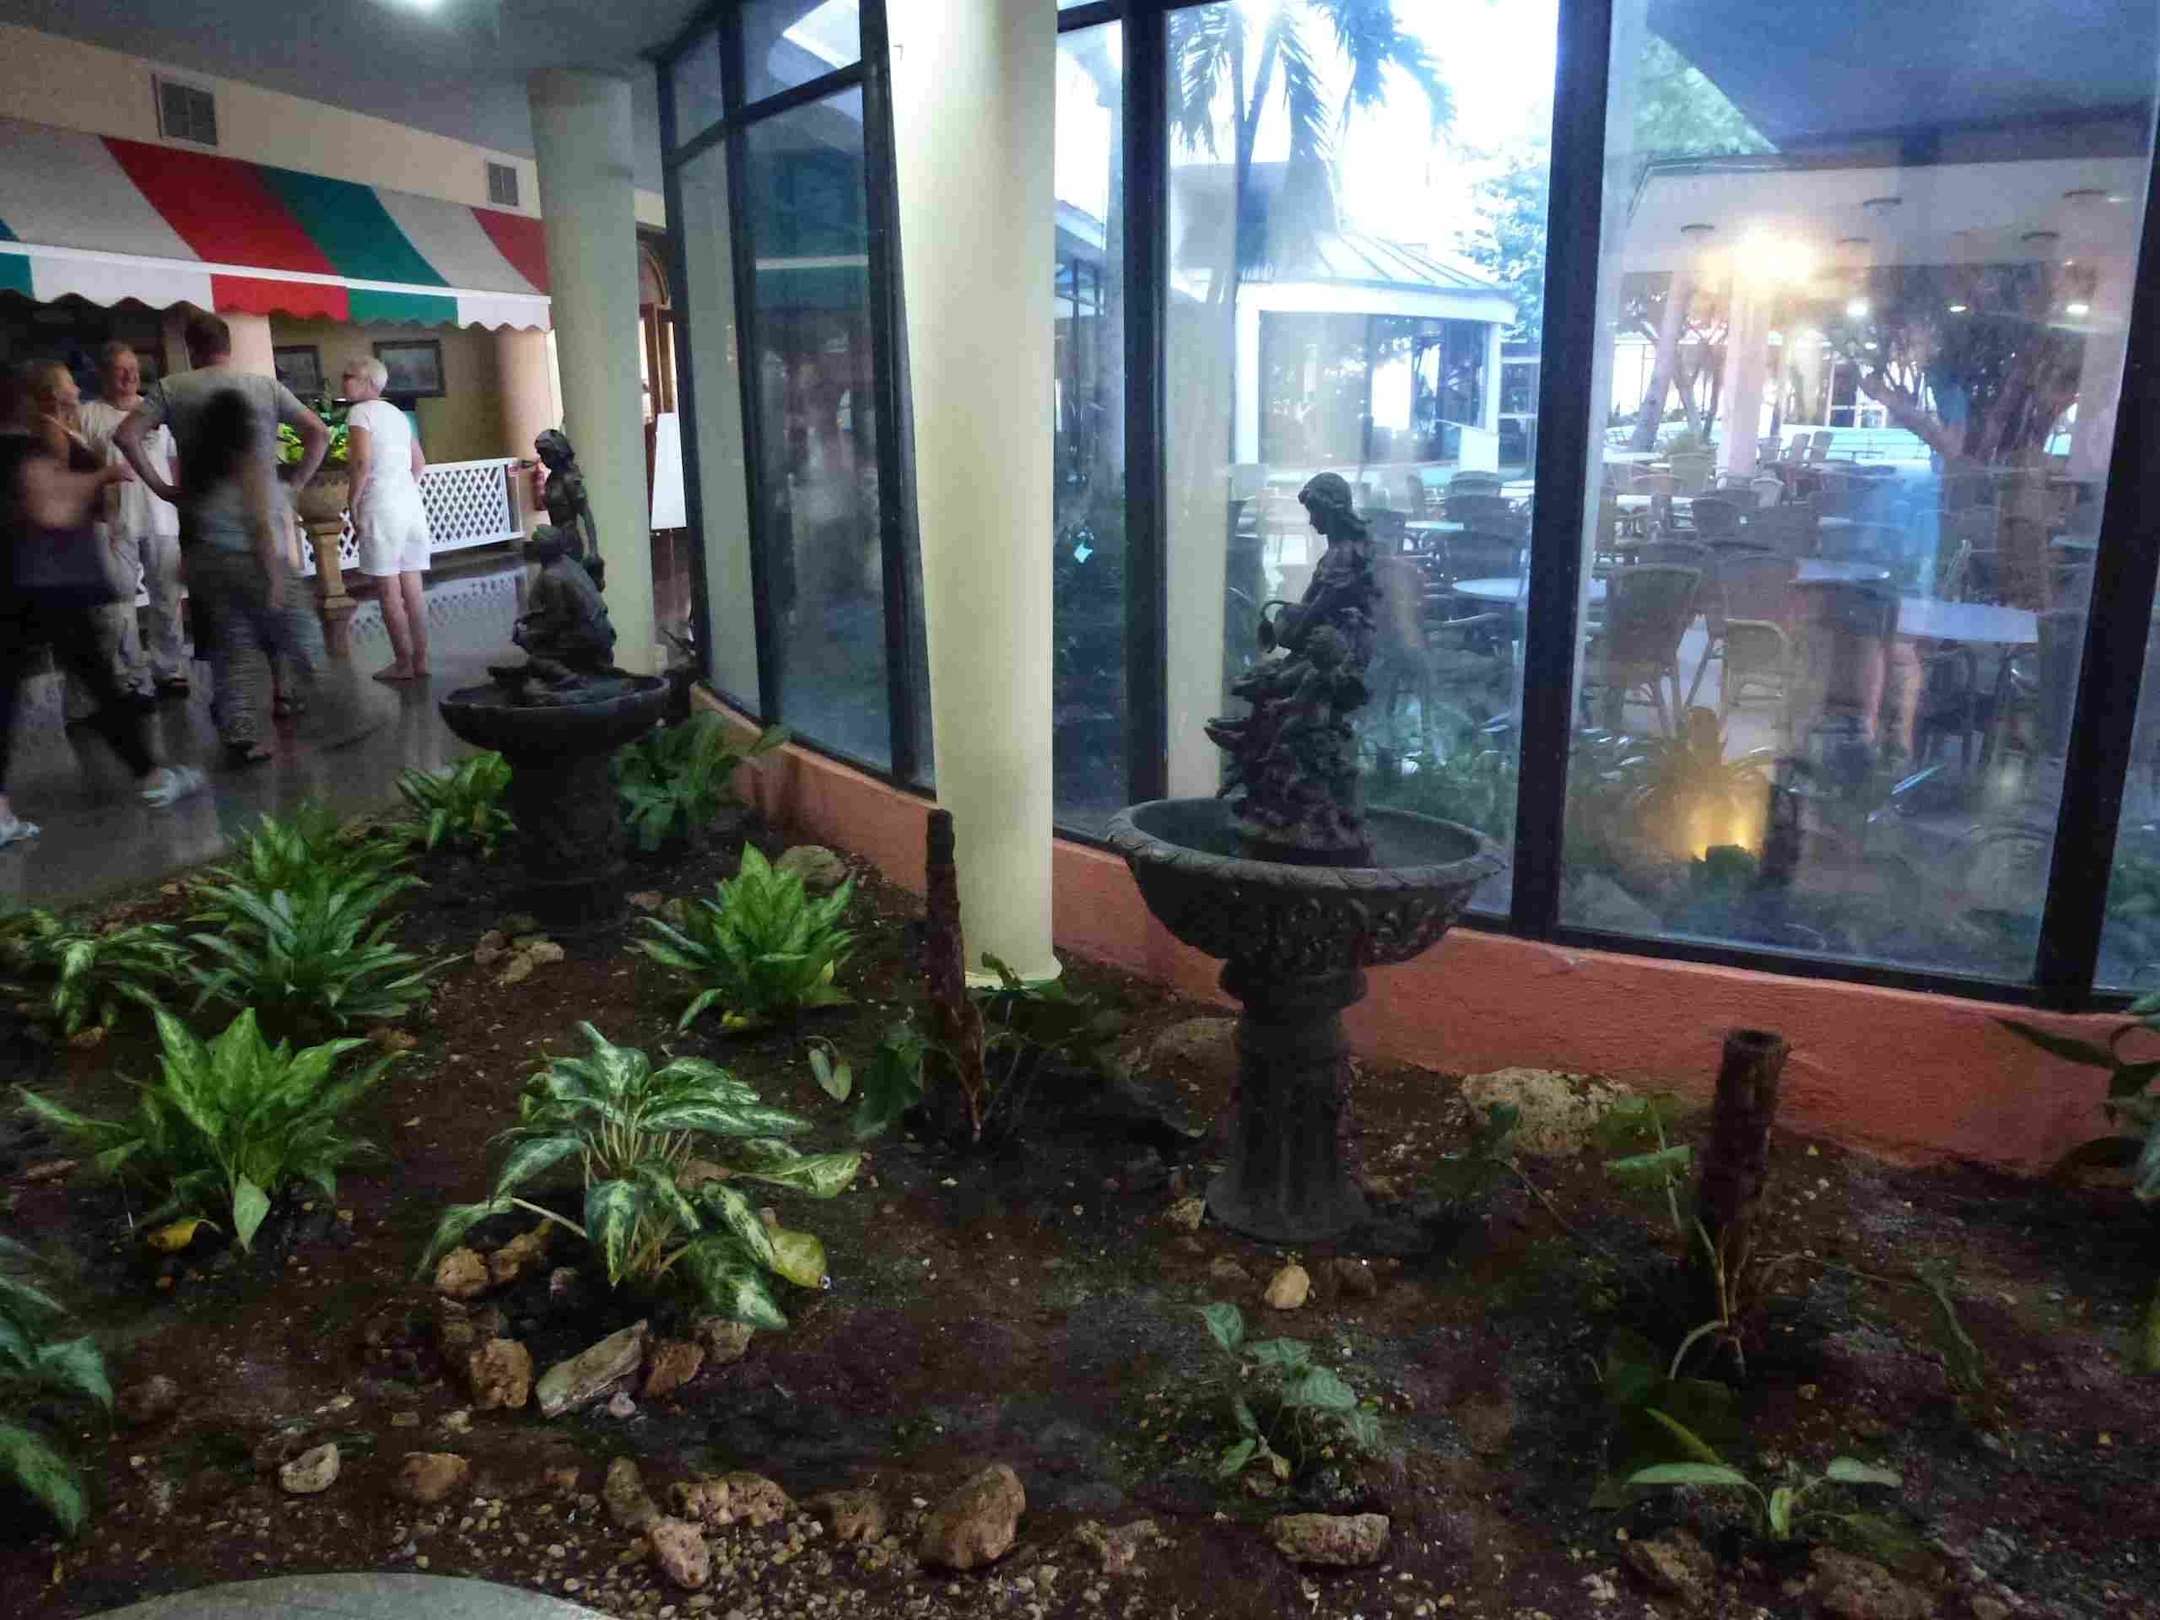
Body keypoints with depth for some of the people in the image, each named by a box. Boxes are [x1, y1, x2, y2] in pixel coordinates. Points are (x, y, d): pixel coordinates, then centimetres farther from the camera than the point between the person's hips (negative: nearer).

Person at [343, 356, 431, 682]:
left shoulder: (360, 412, -6)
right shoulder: (397, 414, 17)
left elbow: (362, 462, -17)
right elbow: (420, 463, 22)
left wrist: (353, 505, -11)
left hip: (381, 507, -7)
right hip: (411, 504, 7)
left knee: (389, 591, -2)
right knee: (413, 588, 7)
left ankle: (403, 663, 0)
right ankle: (421, 660, 10)